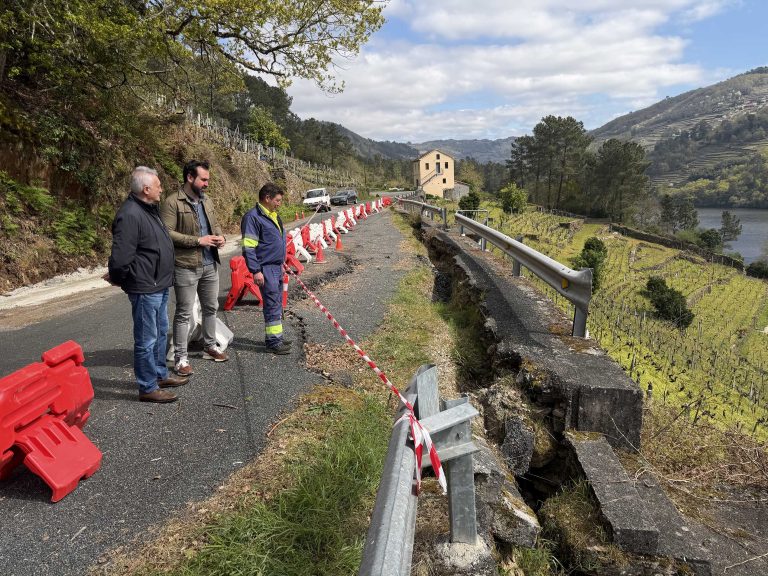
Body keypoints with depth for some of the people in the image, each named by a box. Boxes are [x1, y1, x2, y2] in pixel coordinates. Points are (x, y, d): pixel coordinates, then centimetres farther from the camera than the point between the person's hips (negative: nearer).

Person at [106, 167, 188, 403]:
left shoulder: (150, 209, 11)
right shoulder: (130, 215, -22)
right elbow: (121, 257, -25)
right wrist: (119, 279, -8)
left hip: (159, 286, 10)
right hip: (145, 289, -10)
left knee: (160, 332, 21)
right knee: (147, 340, 1)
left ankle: (161, 375, 37)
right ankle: (148, 388, 12)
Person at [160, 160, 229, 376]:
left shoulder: (207, 201, 10)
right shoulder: (172, 202, -13)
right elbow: (167, 233, -19)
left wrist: (220, 237, 0)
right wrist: (198, 240, -21)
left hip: (210, 265, 7)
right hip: (186, 267, -7)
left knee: (211, 308, 18)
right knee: (184, 313, 2)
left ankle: (210, 346, 36)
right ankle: (180, 357, 11)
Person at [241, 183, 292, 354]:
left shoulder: (273, 215, 15)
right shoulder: (253, 217, -14)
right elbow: (248, 246, -17)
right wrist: (256, 271, -20)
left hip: (277, 266, 9)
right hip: (266, 268, -9)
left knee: (277, 303, 14)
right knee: (272, 303, -7)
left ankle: (276, 336, 24)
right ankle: (273, 340, 0)